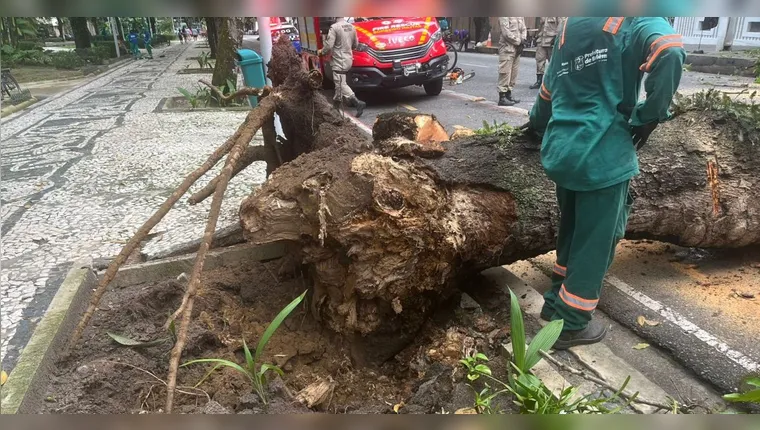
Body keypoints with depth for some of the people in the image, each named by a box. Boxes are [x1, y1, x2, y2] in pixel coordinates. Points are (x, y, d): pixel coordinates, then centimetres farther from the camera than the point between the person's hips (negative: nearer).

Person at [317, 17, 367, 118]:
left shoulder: (334, 27, -16)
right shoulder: (351, 26, 7)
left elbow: (329, 45, -17)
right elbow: (355, 44, 16)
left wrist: (321, 52, 1)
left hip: (339, 61, -8)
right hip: (348, 59, 8)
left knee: (341, 85, -7)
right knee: (339, 83, 18)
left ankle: (357, 103, -17)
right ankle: (336, 104, 28)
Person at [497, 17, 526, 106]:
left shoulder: (520, 16, 15)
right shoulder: (504, 16, -8)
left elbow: (523, 29, 15)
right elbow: (506, 33, -15)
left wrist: (522, 41, -3)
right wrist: (518, 42, -11)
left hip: (517, 48, 8)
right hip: (507, 48, -8)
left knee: (514, 72, 10)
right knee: (505, 72, -7)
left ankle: (508, 95, 19)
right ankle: (502, 98, -4)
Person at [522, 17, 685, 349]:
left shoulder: (569, 27, 17)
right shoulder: (634, 21, -3)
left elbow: (549, 89, 26)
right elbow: (670, 51, -24)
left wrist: (537, 123, 44)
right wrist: (649, 115, -12)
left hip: (562, 152, 7)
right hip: (602, 155, -7)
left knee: (572, 232, 23)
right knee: (595, 243, 6)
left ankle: (557, 302, 35)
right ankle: (570, 324, 17)